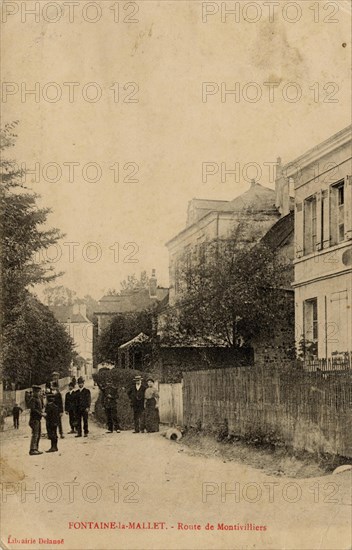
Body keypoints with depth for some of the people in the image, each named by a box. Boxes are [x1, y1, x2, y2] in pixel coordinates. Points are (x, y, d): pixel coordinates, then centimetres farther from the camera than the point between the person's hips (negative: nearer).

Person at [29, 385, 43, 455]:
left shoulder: (39, 399, 16)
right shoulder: (33, 399, -12)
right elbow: (32, 409, -21)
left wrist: (42, 413, 6)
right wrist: (40, 413, -21)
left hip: (38, 419, 10)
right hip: (34, 419, -10)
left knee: (38, 434, 12)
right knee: (35, 434, -11)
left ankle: (36, 449, 18)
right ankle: (32, 450, -11)